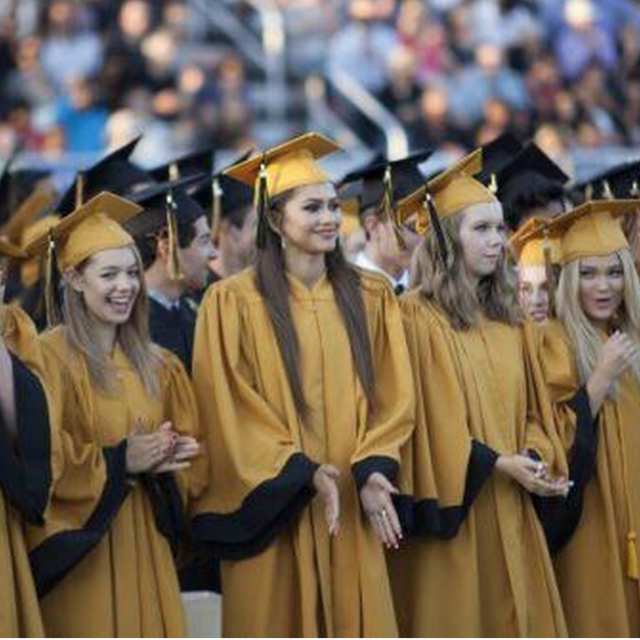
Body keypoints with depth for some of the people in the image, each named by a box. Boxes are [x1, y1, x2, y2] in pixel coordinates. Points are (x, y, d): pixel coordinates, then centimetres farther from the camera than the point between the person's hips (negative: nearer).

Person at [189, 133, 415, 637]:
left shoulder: (371, 297, 9)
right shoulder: (234, 302, -4)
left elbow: (393, 397, 5)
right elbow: (232, 411, -7)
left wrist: (373, 469, -11)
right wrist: (304, 473, -16)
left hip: (353, 512, 3)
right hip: (274, 512, -3)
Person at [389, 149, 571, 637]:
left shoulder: (510, 319, 13)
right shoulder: (418, 316, -8)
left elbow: (532, 410, 15)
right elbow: (429, 418, -12)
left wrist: (535, 459, -5)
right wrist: (498, 463, -16)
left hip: (511, 511, 6)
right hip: (453, 509, -6)